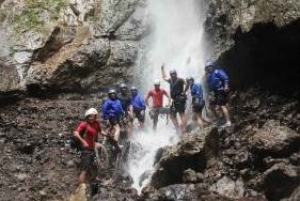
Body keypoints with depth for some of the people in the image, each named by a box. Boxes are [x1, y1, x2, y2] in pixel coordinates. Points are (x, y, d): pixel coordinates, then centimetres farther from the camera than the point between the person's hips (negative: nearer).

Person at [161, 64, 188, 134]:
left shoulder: (180, 80, -6)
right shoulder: (171, 80, 18)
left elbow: (185, 83, -20)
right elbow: (164, 77, 34)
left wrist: (184, 92, -22)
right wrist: (162, 69, 36)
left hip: (180, 99, -9)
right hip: (174, 100, 9)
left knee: (182, 113, -15)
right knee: (172, 115, 11)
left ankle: (184, 129, -21)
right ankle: (178, 129, 18)